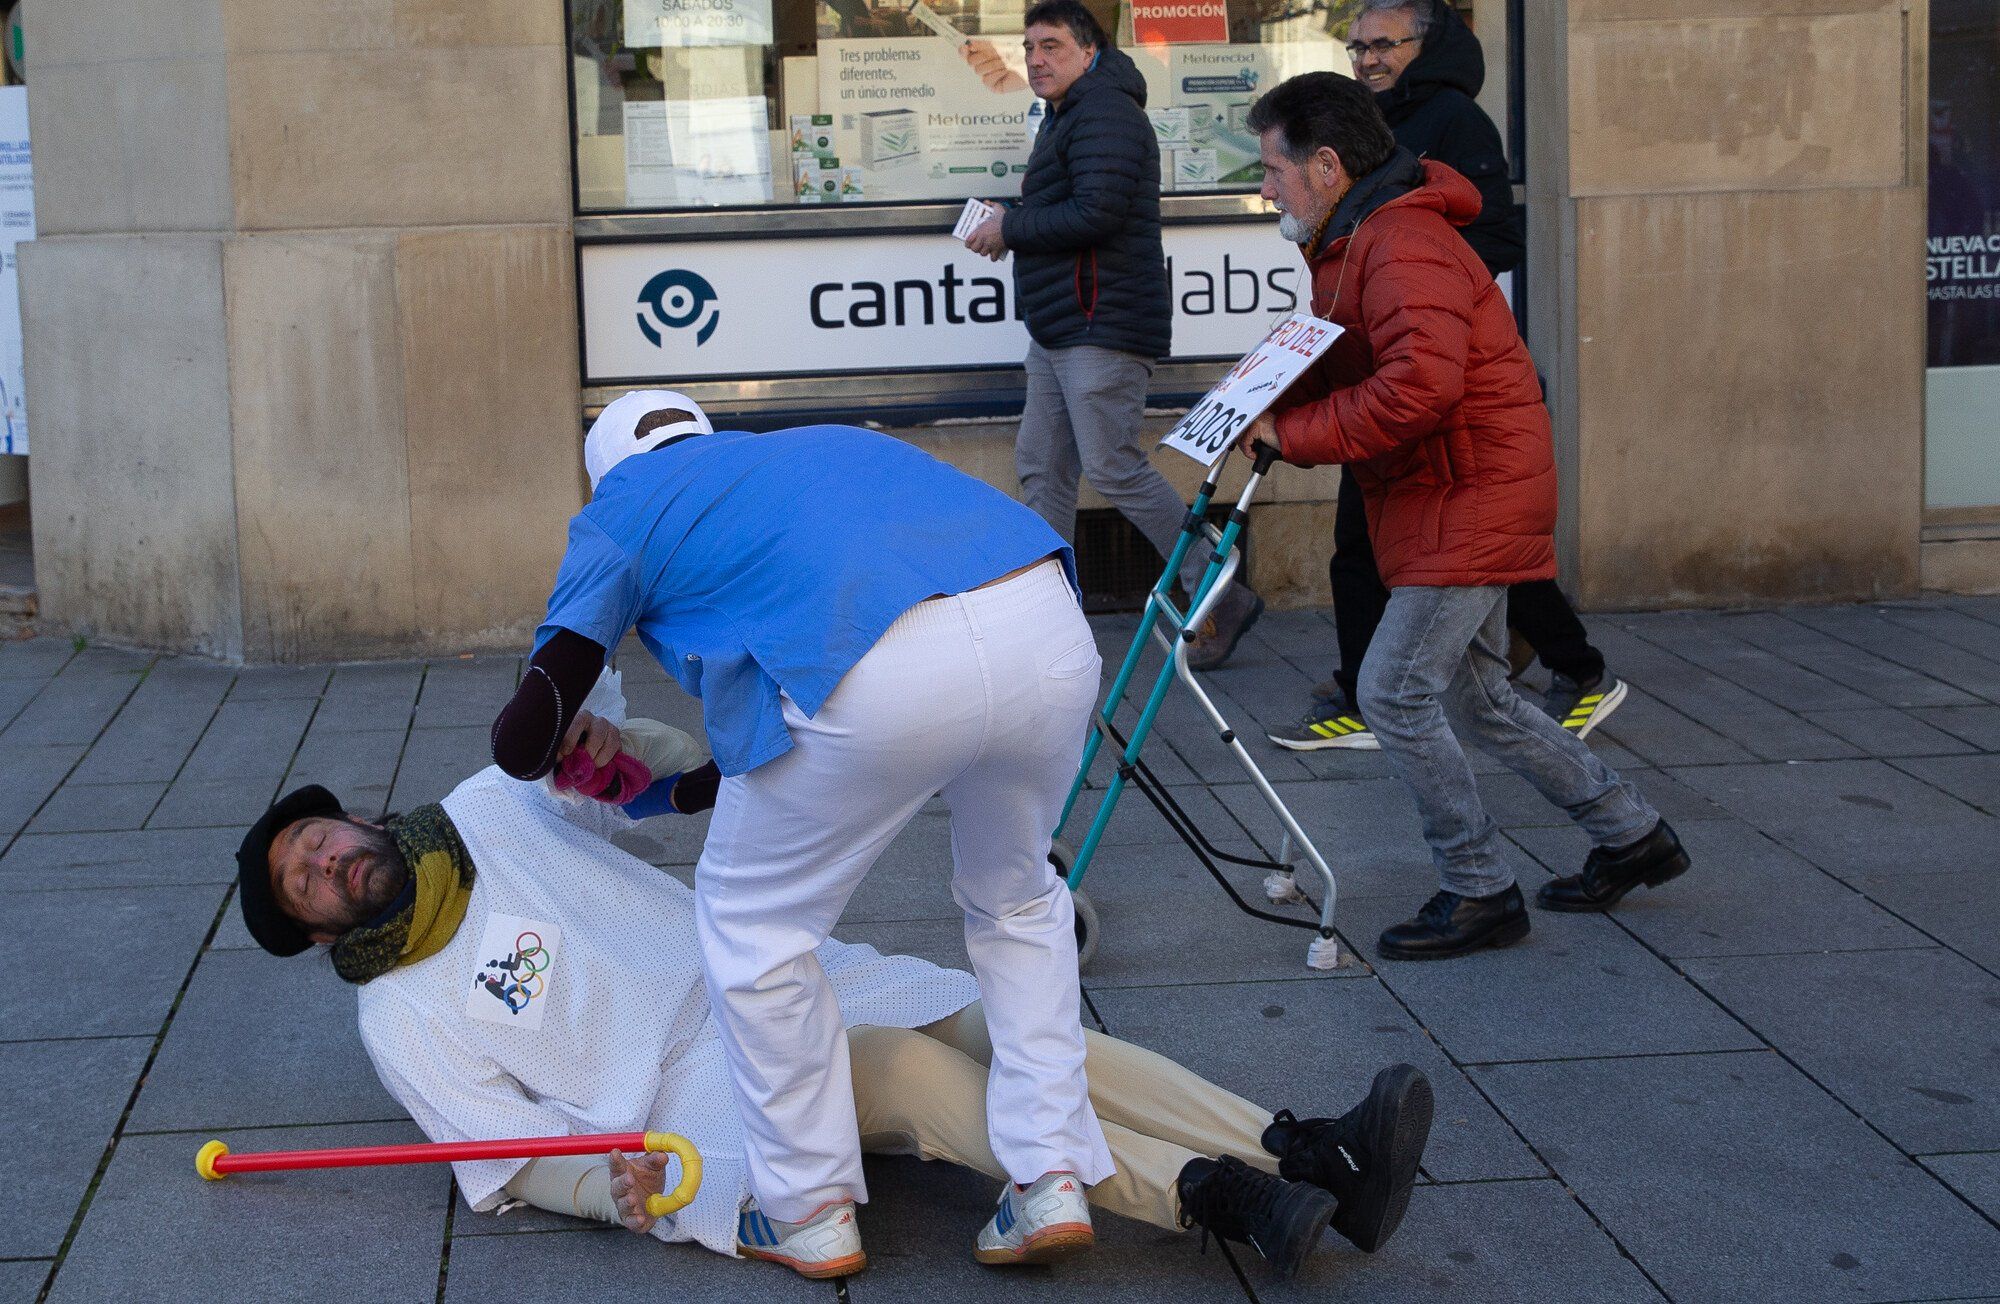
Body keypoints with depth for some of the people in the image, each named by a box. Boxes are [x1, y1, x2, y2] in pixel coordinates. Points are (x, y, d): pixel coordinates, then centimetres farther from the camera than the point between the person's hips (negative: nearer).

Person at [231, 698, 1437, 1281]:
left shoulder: (488, 814, 14)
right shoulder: (402, 1016, 4)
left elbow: (688, 776, 20)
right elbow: (515, 1158, -1)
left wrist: (610, 739, -4)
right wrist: (615, 1185, -22)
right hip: (691, 1083, -5)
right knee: (911, 1072, -31)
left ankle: (1311, 1157, -26)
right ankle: (1216, 1196, -41)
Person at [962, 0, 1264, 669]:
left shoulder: (1105, 111, -13)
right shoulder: (1066, 117, 21)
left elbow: (1096, 213, -24)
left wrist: (1011, 227, -13)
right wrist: (1015, 228, 5)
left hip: (1103, 328, -11)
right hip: (1059, 331, 11)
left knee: (1115, 470, -12)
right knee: (1041, 468, 10)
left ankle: (1223, 601, -3)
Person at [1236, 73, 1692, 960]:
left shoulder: (1404, 247, -20)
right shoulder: (1353, 244, 15)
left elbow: (1419, 385, -34)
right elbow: (1351, 375, 21)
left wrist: (1293, 431, -26)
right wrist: (1271, 404, 0)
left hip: (1471, 503, -11)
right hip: (1454, 507, 11)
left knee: (1394, 692, -10)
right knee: (1477, 698, 17)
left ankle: (1480, 895, 2)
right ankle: (1633, 836, 29)